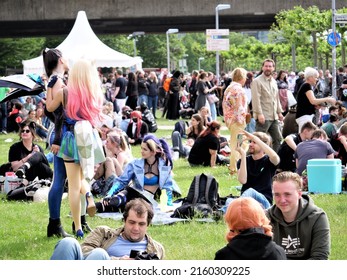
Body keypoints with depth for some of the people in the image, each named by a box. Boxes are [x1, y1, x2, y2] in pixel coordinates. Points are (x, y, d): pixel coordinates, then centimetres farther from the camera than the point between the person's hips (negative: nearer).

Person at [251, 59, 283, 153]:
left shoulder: (274, 81, 17)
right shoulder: (257, 81, -8)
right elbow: (256, 99, -15)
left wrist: (279, 112, 20)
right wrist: (259, 114, -21)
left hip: (274, 117, 8)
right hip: (263, 117, -8)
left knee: (278, 139, 11)